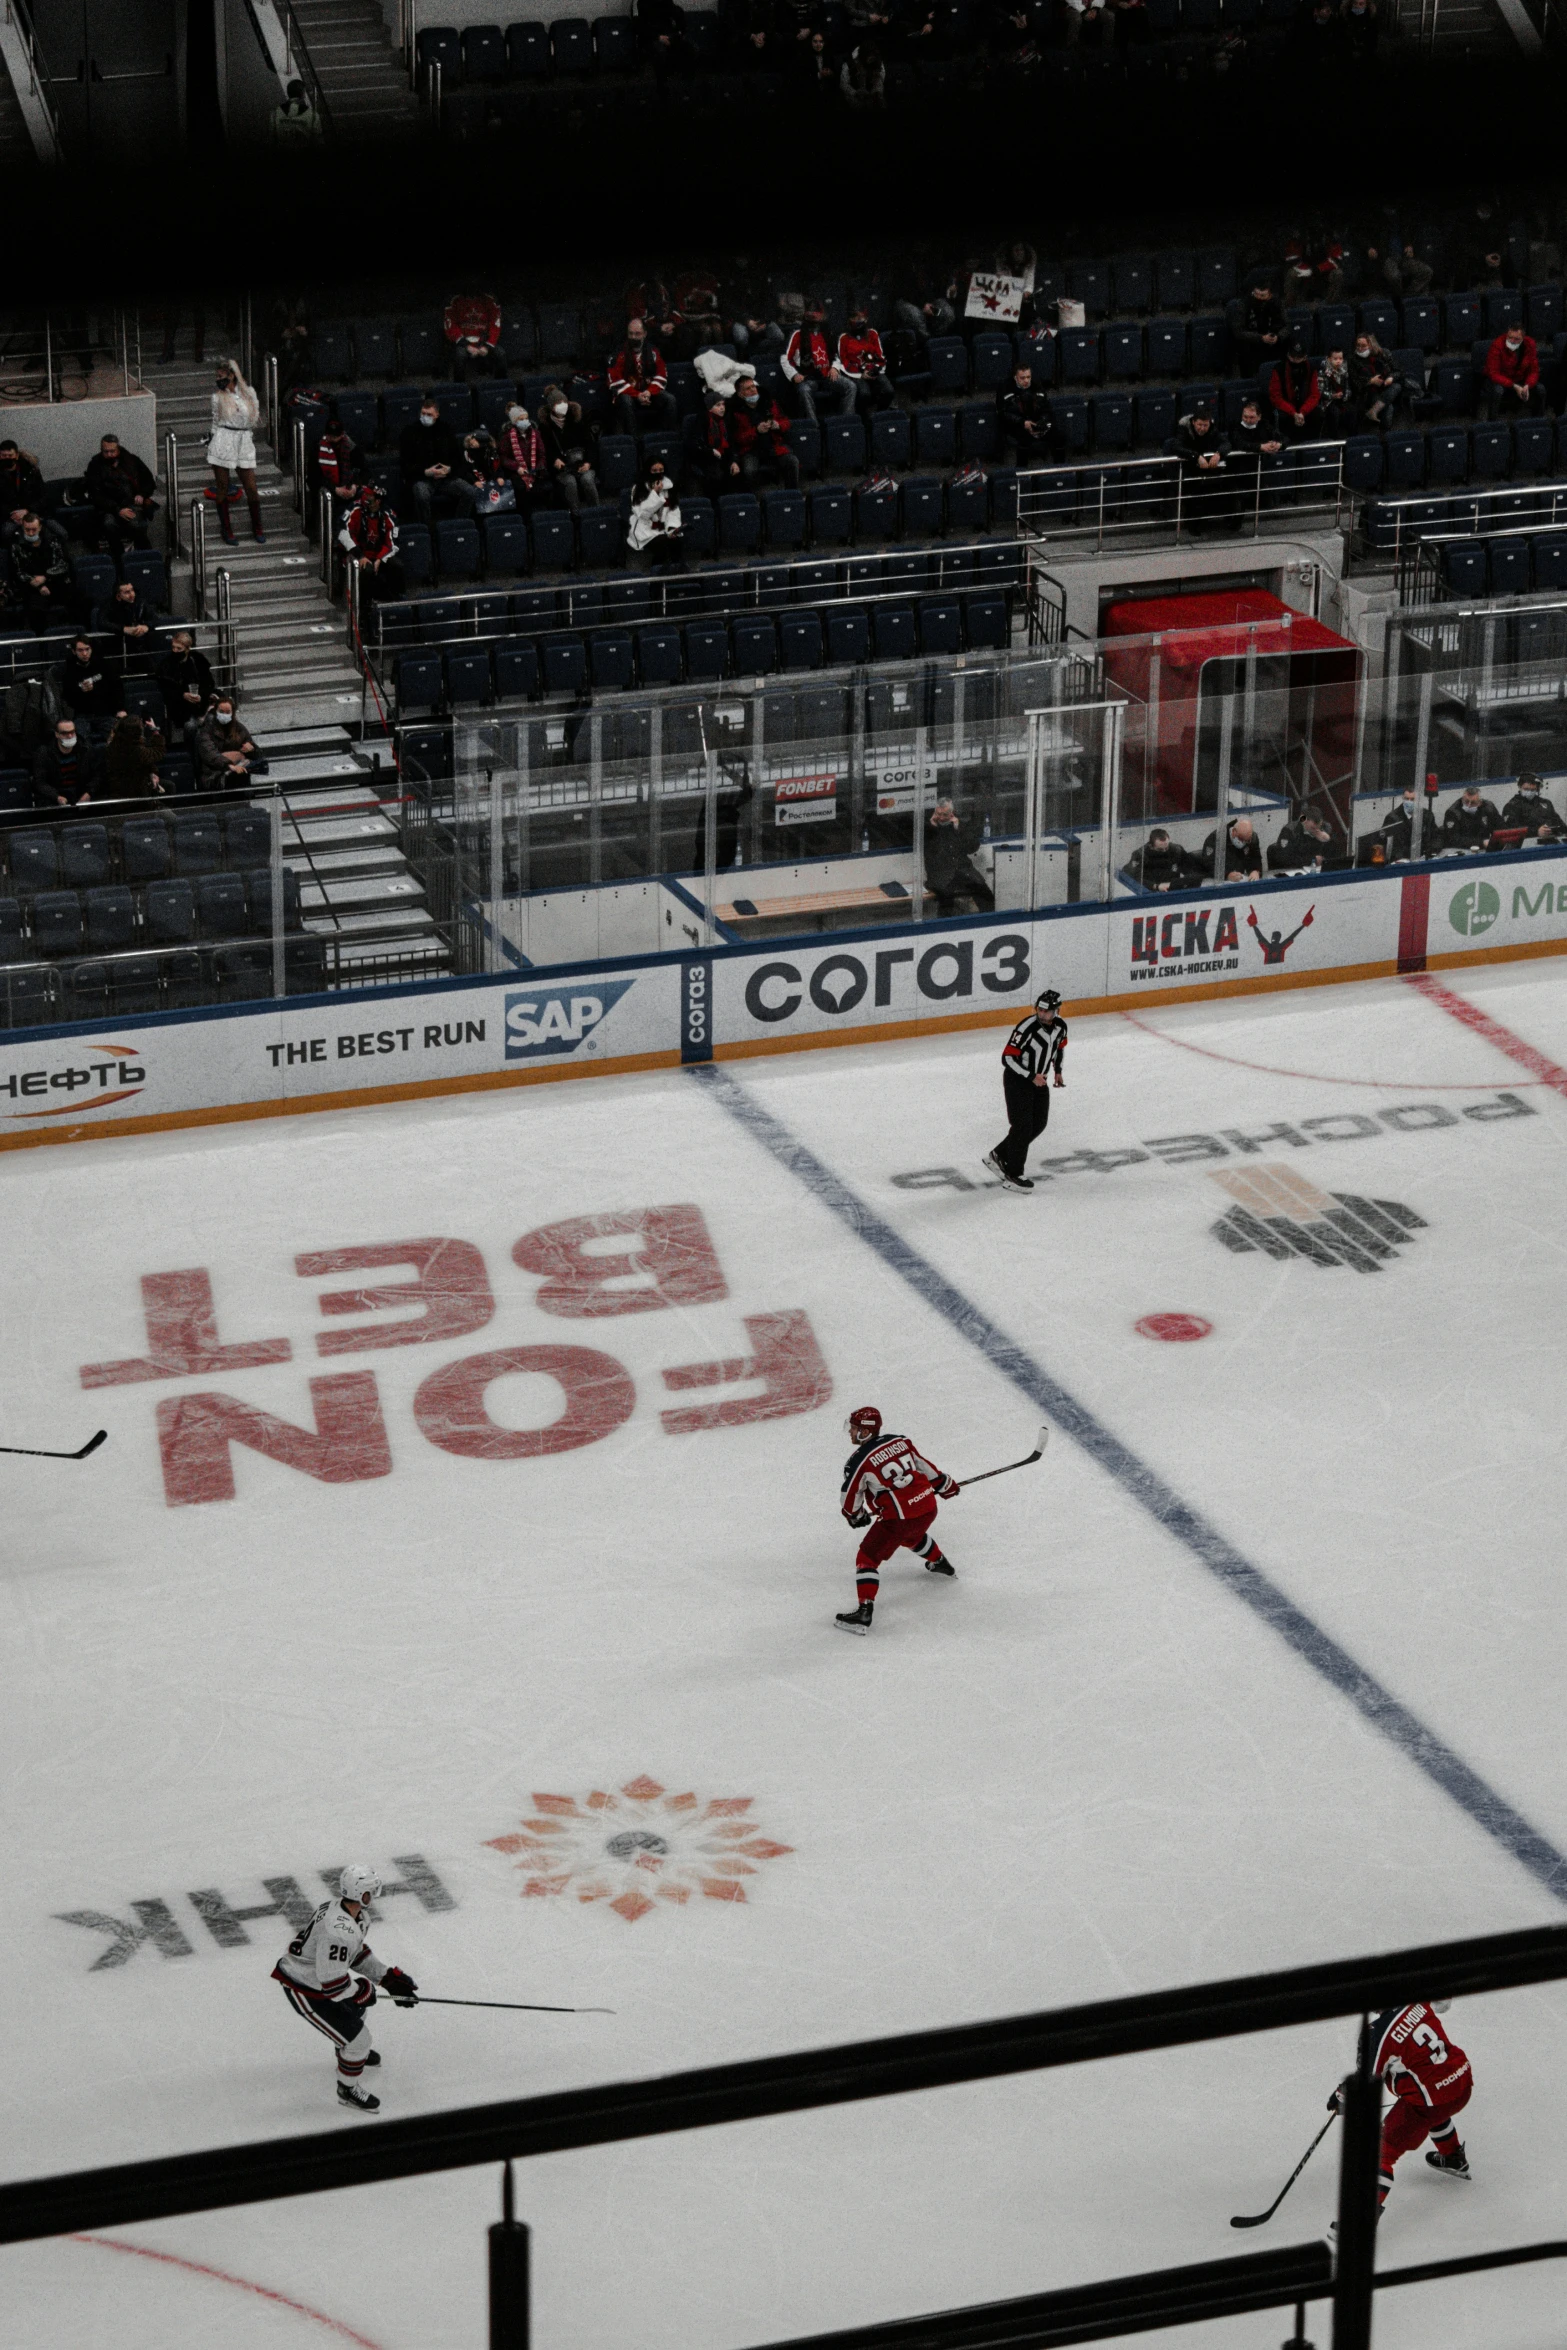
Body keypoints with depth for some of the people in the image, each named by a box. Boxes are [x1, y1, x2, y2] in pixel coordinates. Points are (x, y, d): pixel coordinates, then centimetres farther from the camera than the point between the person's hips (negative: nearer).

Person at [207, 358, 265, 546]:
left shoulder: (249, 393, 4)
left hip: (244, 444, 1)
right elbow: (216, 423, 11)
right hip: (222, 443, -1)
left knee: (251, 488, 1)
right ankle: (226, 529, 13)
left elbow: (256, 417, 14)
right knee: (222, 488, 2)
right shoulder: (218, 397, 4)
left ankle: (257, 529, 17)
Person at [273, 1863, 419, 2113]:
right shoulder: (340, 1931, -35)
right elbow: (332, 1983, -31)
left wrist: (389, 1977, 7)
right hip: (304, 1992, -10)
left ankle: (349, 2051, 59)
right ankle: (348, 2090, 21)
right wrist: (363, 1992, -13)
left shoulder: (348, 1911, -2)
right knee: (357, 2038, -3)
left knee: (355, 2006, 32)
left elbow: (358, 1952, 13)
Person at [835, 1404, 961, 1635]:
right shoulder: (899, 1442, 6)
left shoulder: (858, 1462, -11)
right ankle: (941, 1564, 62)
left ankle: (864, 1612, -9)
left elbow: (850, 1498, 0)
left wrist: (856, 1516, 21)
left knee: (867, 1558, 2)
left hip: (898, 1518, -7)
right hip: (928, 1506, 7)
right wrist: (945, 1484, 34)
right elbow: (924, 1466, 18)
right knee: (911, 1536, 40)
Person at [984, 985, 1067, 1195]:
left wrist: (1058, 1070, 13)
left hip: (1039, 1081, 7)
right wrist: (1031, 1076, -27)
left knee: (1039, 1124, 10)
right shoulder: (1027, 1027, -27)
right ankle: (1013, 1175, 2)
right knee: (1023, 1126, -9)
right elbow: (1008, 1057, -25)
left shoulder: (1060, 1026, -6)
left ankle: (999, 1156, 22)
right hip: (1017, 1080, -7)